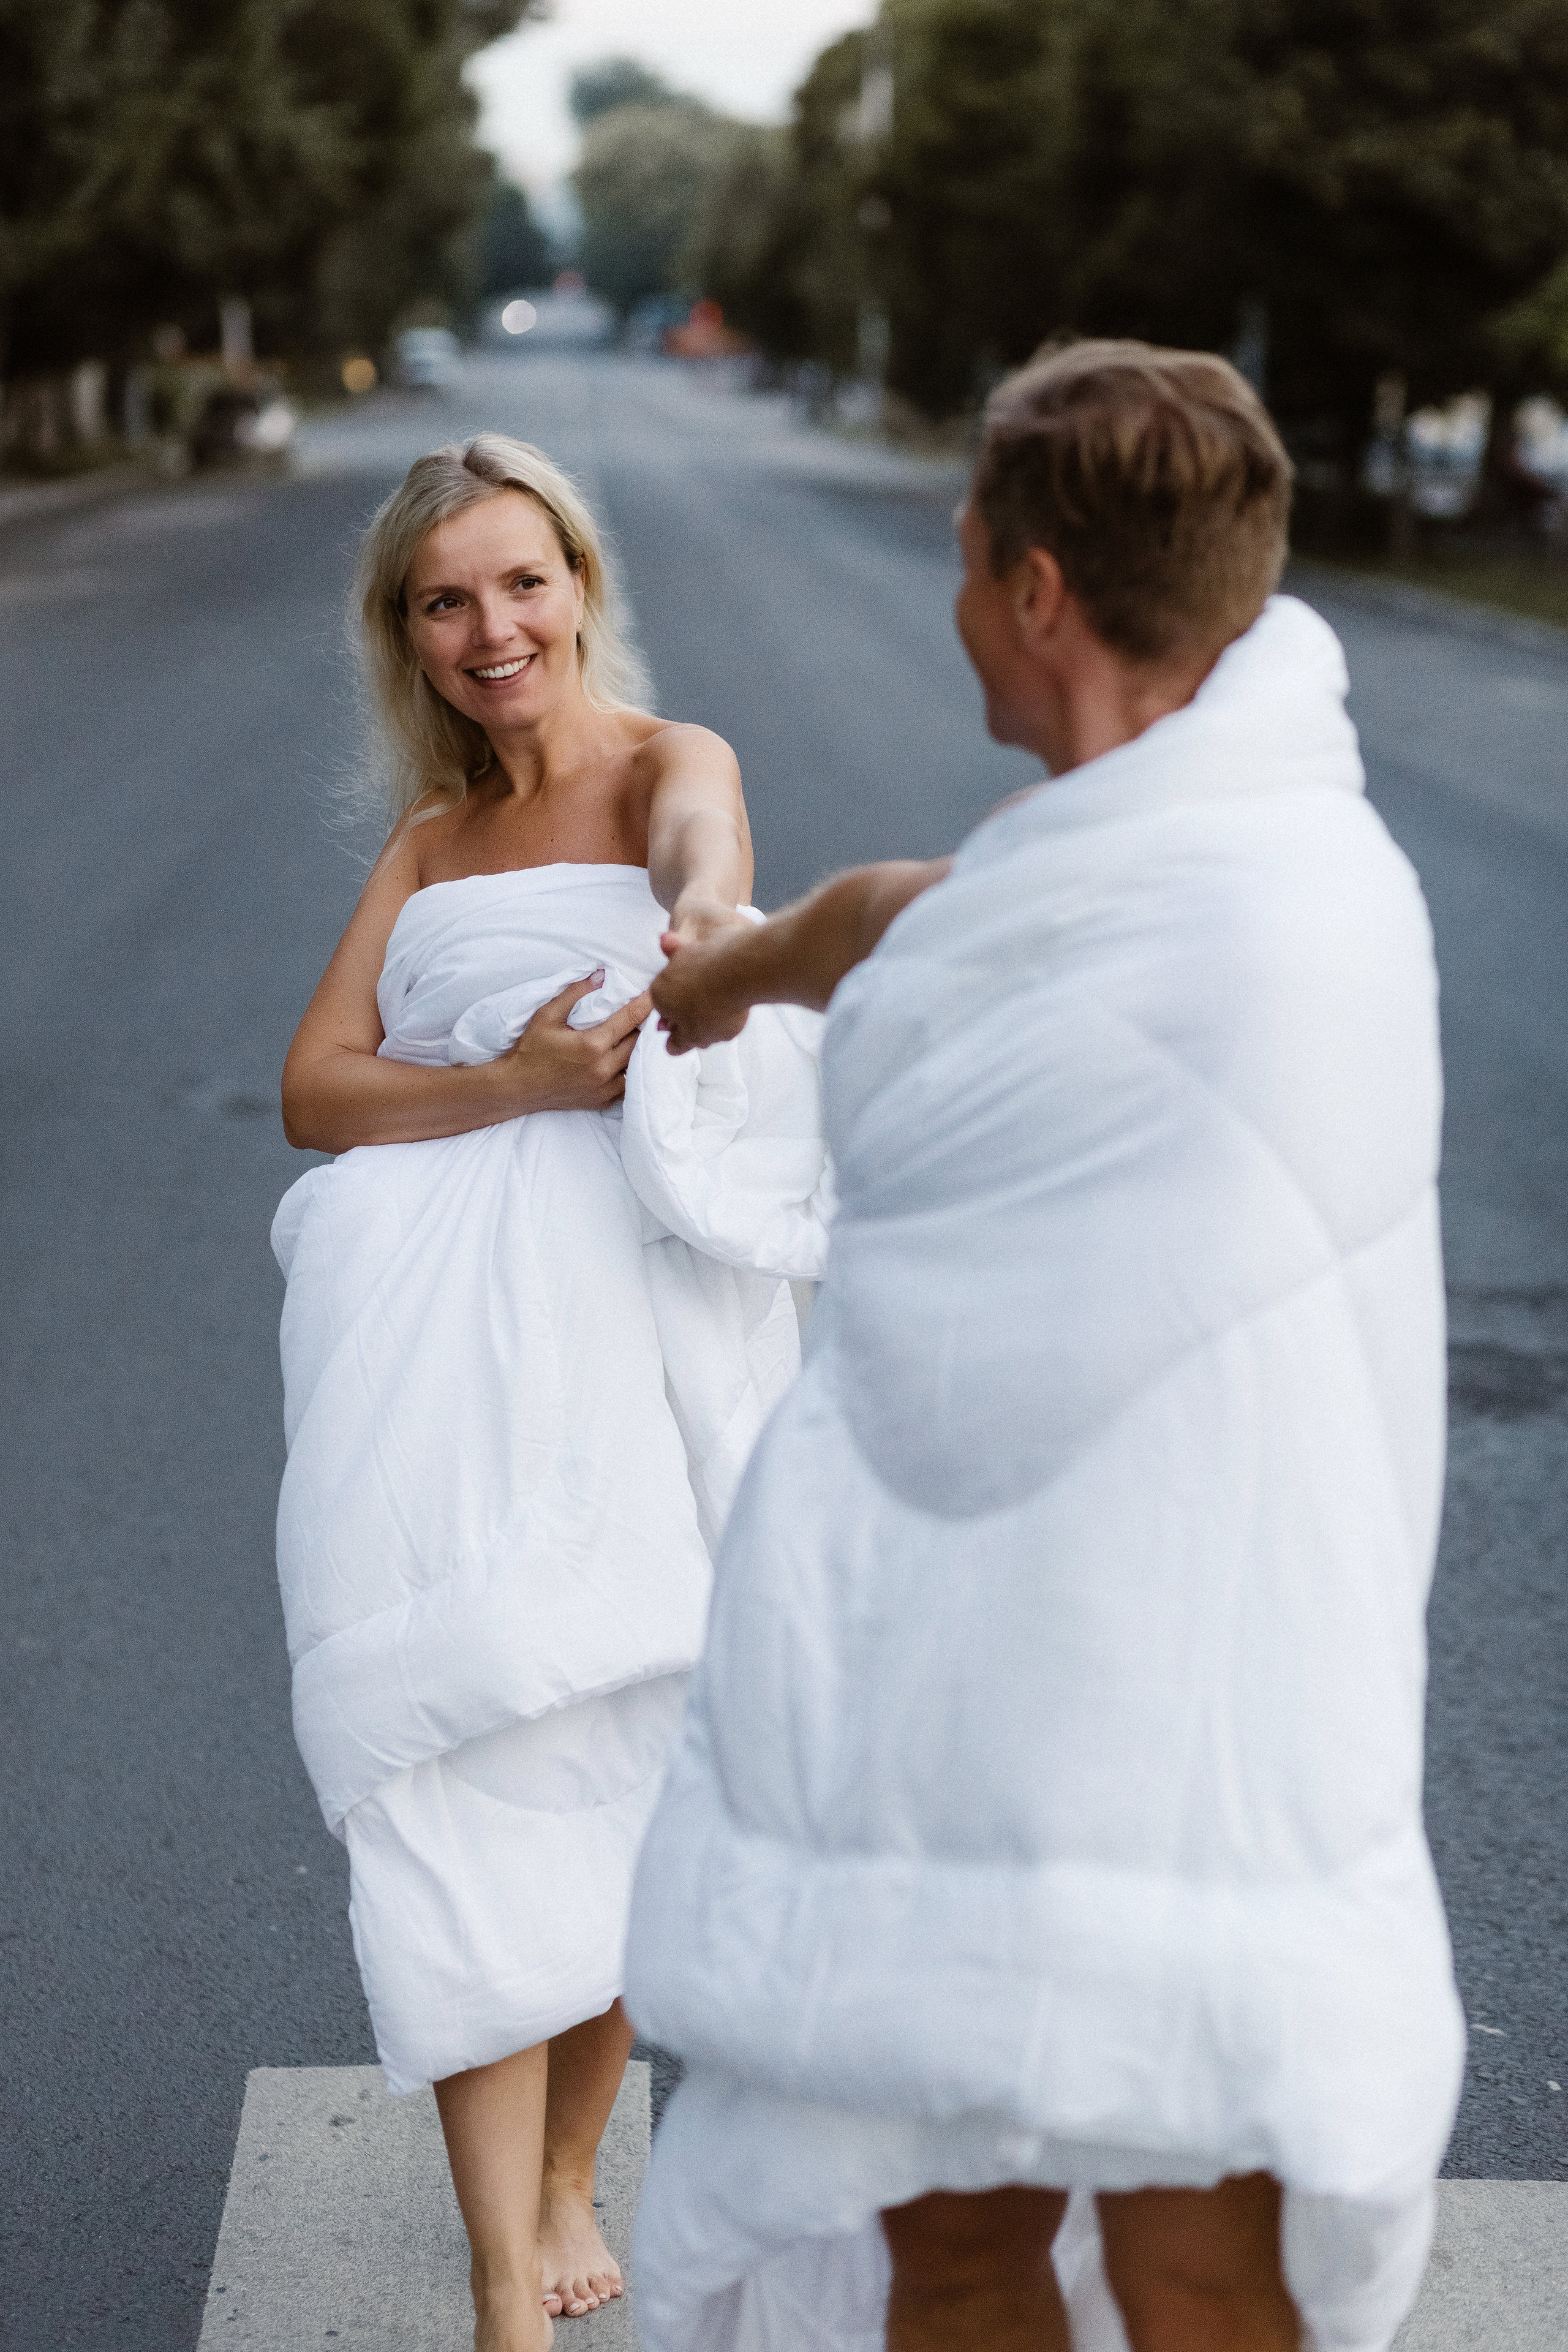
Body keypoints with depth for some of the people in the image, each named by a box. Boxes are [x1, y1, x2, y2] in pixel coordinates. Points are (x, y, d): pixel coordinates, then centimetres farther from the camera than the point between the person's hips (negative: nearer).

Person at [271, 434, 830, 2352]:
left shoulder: (669, 762, 3)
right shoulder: (431, 834, 16)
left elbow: (701, 827, -24)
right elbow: (313, 1087, 6)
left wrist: (708, 909, -49)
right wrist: (509, 1084, -13)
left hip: (618, 1326, -3)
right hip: (426, 1348, 3)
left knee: (619, 1775, 7)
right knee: (464, 1785, -5)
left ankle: (565, 2176, 32)